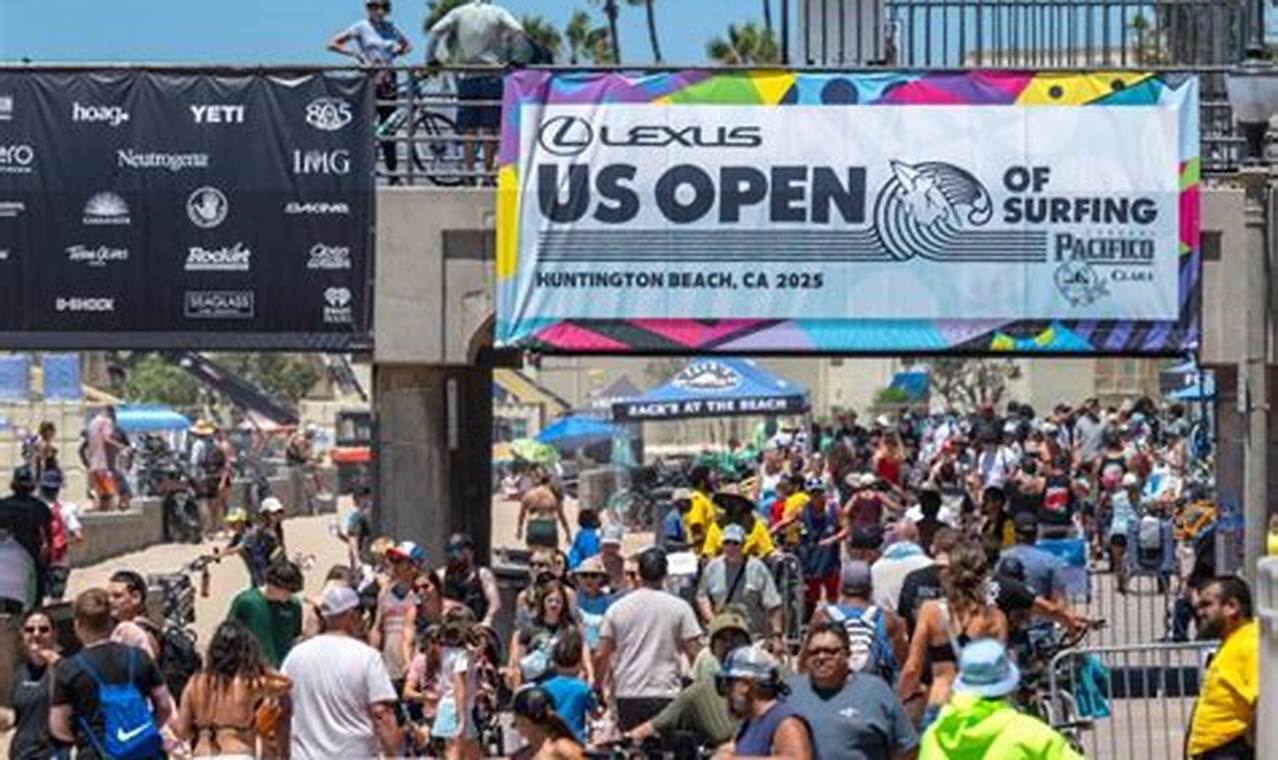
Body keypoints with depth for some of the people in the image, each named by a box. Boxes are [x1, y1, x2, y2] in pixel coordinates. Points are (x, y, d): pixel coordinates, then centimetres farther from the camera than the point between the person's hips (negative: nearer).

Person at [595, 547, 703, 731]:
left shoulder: (617, 609, 4)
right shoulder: (679, 607, -2)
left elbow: (601, 655, 4)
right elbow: (694, 653, -4)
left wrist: (598, 688, 18)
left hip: (628, 696, 2)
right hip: (665, 695, -2)